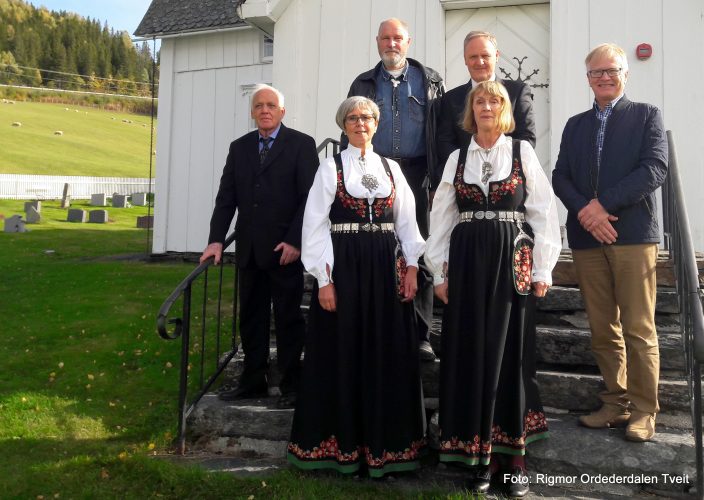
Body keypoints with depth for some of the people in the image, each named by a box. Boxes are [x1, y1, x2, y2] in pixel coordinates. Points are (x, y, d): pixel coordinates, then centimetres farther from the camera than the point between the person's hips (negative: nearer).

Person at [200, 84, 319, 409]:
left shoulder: (301, 144, -1)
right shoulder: (239, 147, 13)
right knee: (251, 318, 11)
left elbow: (310, 197, -8)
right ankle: (253, 381, 23)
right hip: (249, 248, 5)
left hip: (285, 248, -5)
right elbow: (226, 197, 9)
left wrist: (295, 241, -15)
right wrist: (216, 239, -1)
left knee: (288, 319, 3)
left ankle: (291, 386, 13)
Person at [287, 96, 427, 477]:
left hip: (385, 266, 3)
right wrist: (323, 279, -11)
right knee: (343, 354, 3)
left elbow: (406, 221, 11)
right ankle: (342, 442, 18)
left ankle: (385, 442, 21)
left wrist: (411, 266, -1)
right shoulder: (330, 167, 2)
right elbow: (315, 225, -4)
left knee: (387, 355, 7)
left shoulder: (391, 168, 11)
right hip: (343, 266, -3)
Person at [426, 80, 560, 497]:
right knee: (472, 352, 3)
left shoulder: (523, 152, 3)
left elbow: (544, 211, 0)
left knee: (511, 351, 3)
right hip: (467, 262, 2)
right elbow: (441, 218, 8)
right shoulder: (457, 158, 9)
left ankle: (514, 453, 14)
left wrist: (543, 268, -4)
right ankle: (482, 453, 15)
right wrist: (440, 272, 4)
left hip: (512, 261, -2)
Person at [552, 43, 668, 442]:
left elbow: (656, 169, -7)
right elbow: (561, 177, 8)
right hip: (587, 238, 4)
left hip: (634, 234, -3)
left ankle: (644, 411, 9)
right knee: (603, 329, 7)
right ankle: (617, 404, 18)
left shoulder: (647, 116, 8)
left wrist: (604, 204, -15)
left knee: (639, 329, -2)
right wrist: (585, 211, -11)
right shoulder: (576, 125, 18)